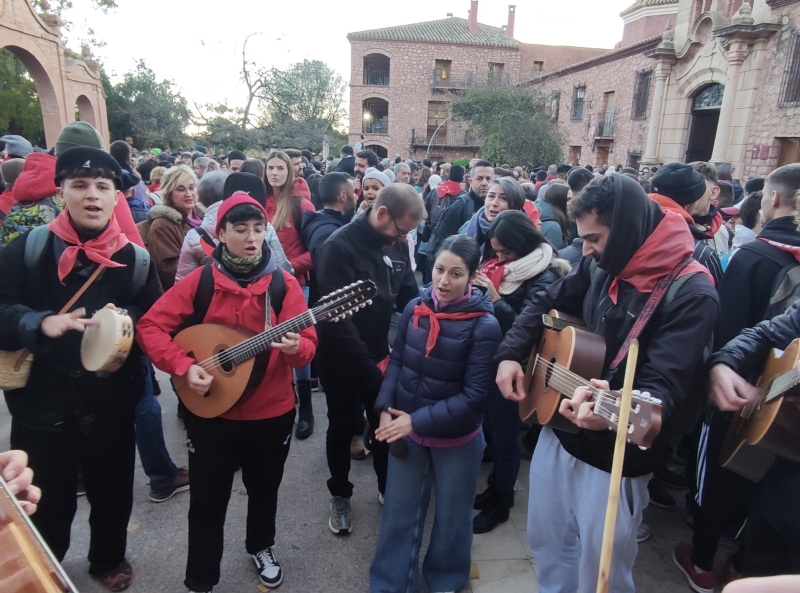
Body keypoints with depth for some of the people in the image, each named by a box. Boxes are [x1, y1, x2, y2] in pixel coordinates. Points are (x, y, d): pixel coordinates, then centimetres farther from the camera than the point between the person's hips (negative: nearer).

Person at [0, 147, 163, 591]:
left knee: (113, 490, 18)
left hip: (111, 401, 1)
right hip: (41, 400, 0)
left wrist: (127, 325, -19)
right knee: (47, 500, 16)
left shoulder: (136, 259, -2)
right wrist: (41, 323, -27)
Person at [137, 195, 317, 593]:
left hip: (271, 412, 1)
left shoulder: (284, 283, -7)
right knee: (207, 501, 12)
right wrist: (184, 366, -18)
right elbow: (150, 327, -5)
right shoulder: (200, 281, -7)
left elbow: (308, 343, -10)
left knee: (264, 490, 21)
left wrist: (296, 347, -33)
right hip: (210, 413, -1)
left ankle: (261, 546, 50)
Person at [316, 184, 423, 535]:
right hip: (340, 357, -5)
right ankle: (340, 496, 35)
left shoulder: (398, 245, -3)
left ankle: (388, 489, 38)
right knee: (342, 427, 12)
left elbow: (409, 297, 3)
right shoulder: (340, 245, -22)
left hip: (378, 352, 5)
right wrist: (367, 365, -24)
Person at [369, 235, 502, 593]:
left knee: (451, 517, 20)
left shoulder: (484, 325, -19)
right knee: (398, 514, 17)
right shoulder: (415, 308, -7)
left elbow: (474, 396, -19)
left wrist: (417, 421, -20)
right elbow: (396, 361, 3)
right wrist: (385, 411, -10)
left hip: (457, 440, -3)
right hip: (407, 431, 3)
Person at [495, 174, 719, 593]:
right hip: (558, 431, 7)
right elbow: (546, 303, 11)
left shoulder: (691, 293, -21)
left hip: (614, 457, -6)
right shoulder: (602, 266, 0)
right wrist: (510, 354, -1)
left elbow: (663, 385, -28)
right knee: (546, 543, 24)